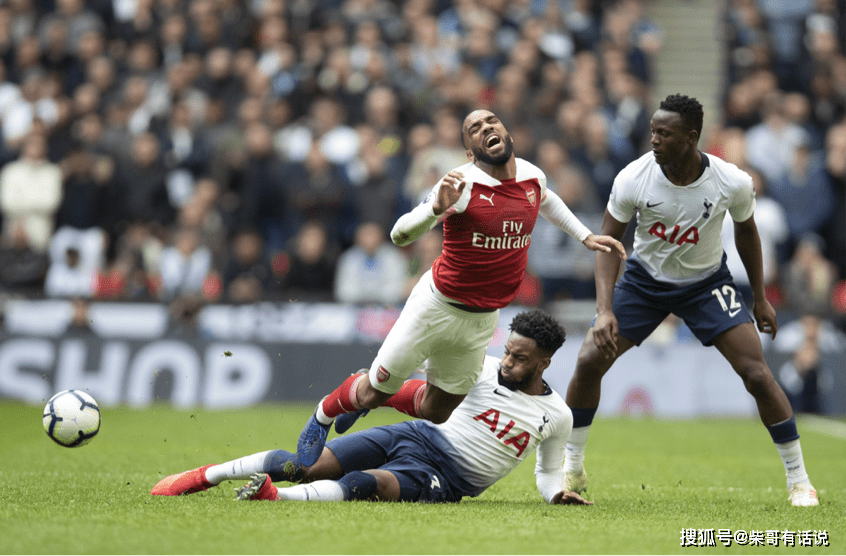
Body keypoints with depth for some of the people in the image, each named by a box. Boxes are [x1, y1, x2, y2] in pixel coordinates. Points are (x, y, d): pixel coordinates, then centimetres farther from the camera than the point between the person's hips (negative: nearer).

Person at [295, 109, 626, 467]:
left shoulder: (533, 177, -1)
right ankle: (323, 416, 35)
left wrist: (585, 236, 24)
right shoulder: (461, 185, -19)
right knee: (375, 392, 3)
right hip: (437, 306, -5)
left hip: (482, 319, 5)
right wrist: (437, 208, -41)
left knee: (435, 413, 11)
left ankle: (368, 397, 40)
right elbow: (400, 235, -24)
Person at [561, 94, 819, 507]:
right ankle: (571, 468, 9)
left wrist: (760, 298, 6)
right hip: (645, 279, 1)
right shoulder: (633, 179, -24)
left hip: (707, 282, -1)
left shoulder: (733, 183, -23)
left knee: (757, 373, -13)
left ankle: (799, 480, 1)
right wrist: (604, 311, -26)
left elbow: (745, 230, -1)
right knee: (589, 360, -10)